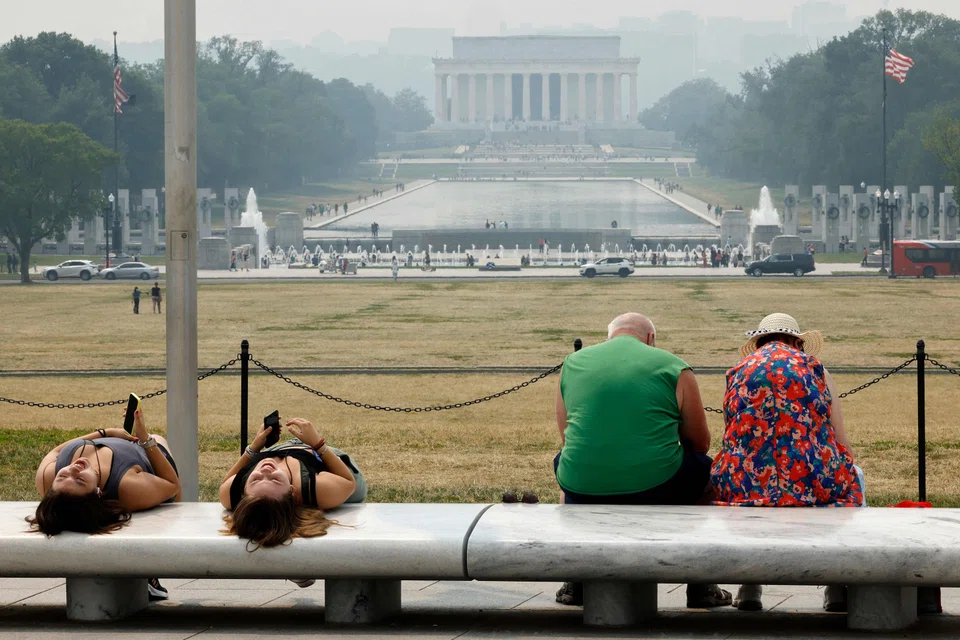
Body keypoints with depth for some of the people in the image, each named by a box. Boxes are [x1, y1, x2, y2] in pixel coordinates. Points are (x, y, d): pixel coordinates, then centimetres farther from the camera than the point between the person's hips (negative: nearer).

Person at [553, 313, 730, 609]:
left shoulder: (573, 363, 14)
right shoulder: (673, 368, 6)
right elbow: (700, 443, 13)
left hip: (582, 495, 2)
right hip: (656, 493, -2)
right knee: (705, 467, 29)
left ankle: (575, 583, 36)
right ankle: (700, 586, 29)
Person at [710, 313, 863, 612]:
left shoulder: (738, 371, 17)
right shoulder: (813, 368, 13)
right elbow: (842, 445, 9)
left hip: (745, 486, 2)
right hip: (813, 483, -1)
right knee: (853, 477, 32)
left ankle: (749, 584, 25)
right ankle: (837, 585, 22)